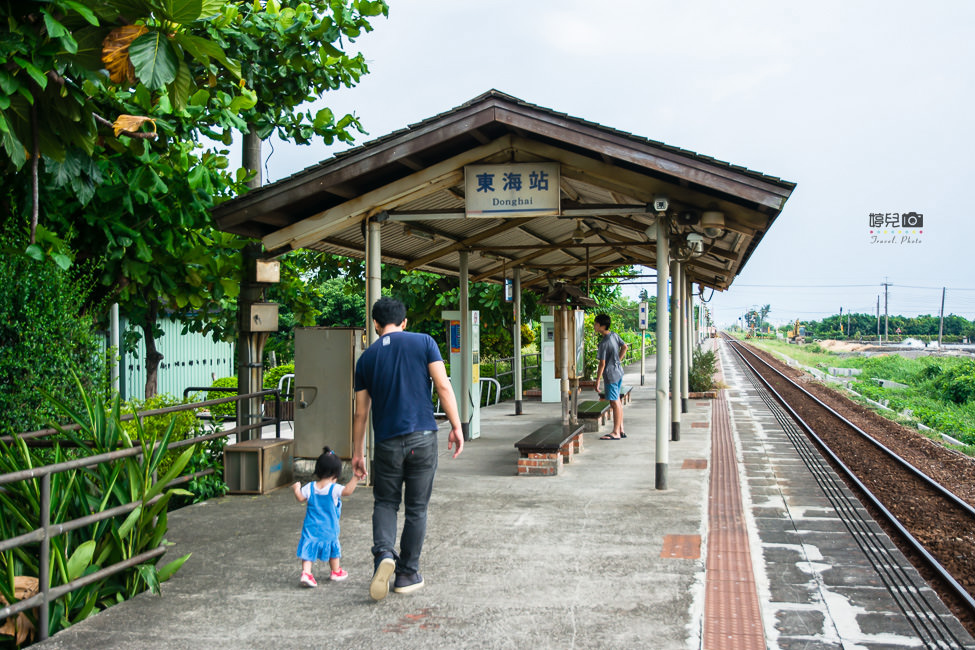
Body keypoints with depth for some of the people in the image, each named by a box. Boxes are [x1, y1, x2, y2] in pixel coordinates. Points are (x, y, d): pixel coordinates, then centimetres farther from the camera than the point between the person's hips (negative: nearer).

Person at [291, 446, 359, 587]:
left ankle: (305, 572, -14)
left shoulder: (310, 487, -2)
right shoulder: (334, 489, -17)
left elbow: (300, 498, 9)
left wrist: (296, 488, 26)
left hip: (311, 527, 2)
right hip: (329, 528, -2)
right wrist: (355, 478, -33)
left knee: (309, 549, 2)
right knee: (333, 550, 18)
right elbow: (347, 491, -33)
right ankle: (336, 572, 33)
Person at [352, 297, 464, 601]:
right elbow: (443, 387, -6)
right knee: (416, 508, 9)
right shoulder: (424, 342, 2)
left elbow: (361, 412, 8)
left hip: (387, 442, 1)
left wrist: (357, 452, 15)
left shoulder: (367, 358, 7)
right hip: (422, 438, -1)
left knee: (385, 502, 15)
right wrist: (456, 427, 0)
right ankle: (407, 574, 15)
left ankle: (384, 554, -10)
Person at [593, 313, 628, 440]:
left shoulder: (604, 343, -22)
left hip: (610, 374, -9)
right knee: (617, 400, 17)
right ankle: (621, 430, 23)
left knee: (614, 402, -2)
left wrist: (597, 381, -14)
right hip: (619, 371, 9)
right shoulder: (614, 335, 2)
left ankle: (615, 433, 5)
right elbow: (624, 347, 16)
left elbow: (602, 364, -20)